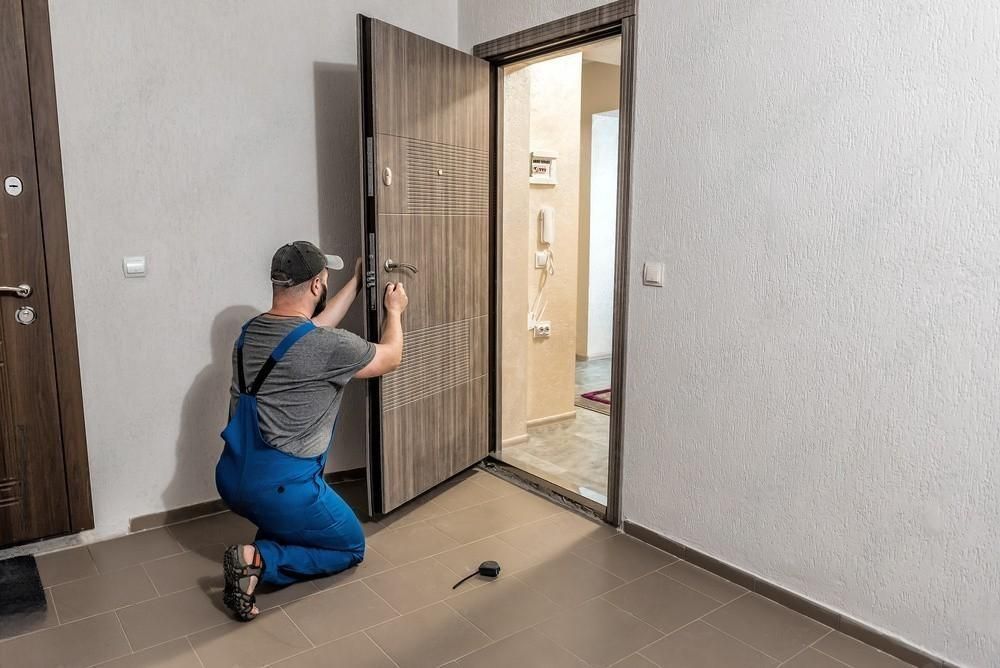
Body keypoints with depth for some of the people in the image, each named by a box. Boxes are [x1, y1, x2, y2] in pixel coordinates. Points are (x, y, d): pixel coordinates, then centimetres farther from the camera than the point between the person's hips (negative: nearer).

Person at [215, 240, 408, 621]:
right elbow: (390, 358, -1)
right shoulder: (327, 347, -19)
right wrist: (394, 310, 17)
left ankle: (261, 555, 9)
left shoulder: (250, 332, 3)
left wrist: (356, 285, 29)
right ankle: (261, 561, -5)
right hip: (279, 488, -8)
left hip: (232, 479, 8)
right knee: (351, 547, 15)